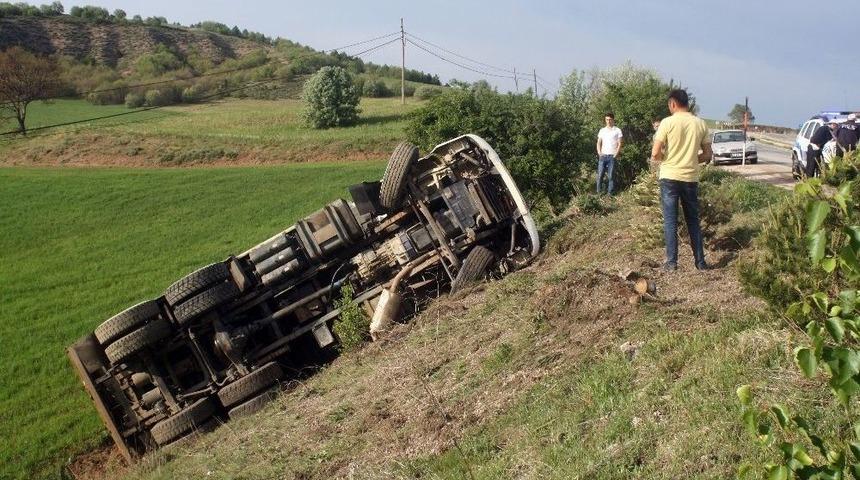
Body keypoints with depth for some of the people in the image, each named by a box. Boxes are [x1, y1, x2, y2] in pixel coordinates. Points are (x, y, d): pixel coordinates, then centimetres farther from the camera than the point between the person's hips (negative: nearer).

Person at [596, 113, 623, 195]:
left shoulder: (617, 130, 3)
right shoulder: (602, 130, 12)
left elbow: (619, 144, 1)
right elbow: (599, 143, 13)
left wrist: (616, 154, -9)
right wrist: (599, 153, -2)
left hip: (612, 156, -2)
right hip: (603, 156, 2)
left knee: (610, 176, -3)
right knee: (600, 175, -1)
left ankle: (609, 193, 2)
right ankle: (598, 193, 5)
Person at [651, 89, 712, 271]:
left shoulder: (668, 122, -9)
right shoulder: (701, 124, 3)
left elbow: (655, 154, -12)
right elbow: (707, 155, 7)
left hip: (670, 177, -3)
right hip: (691, 178, 3)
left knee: (670, 221, 3)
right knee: (693, 220, 13)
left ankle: (671, 262, 3)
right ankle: (700, 261, 16)